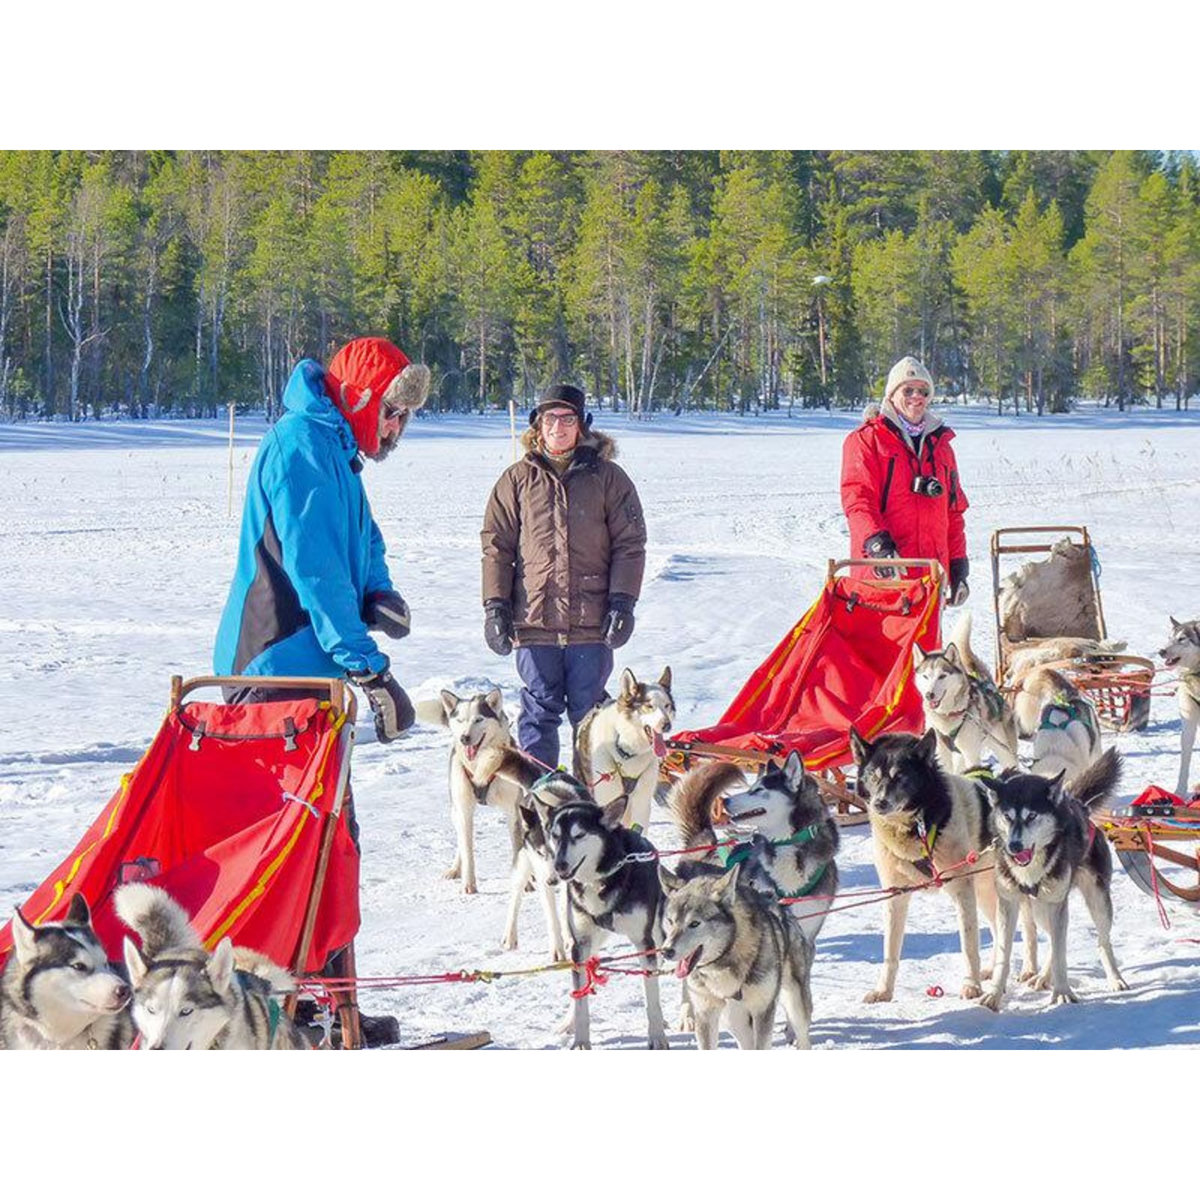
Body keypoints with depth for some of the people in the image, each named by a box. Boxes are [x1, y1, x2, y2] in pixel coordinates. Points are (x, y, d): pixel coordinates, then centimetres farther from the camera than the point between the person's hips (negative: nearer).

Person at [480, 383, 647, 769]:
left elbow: (629, 545, 5)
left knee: (588, 711, 5)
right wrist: (495, 606, 1)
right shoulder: (518, 479, 8)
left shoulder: (607, 477, 6)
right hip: (534, 619, 1)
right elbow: (497, 545, 8)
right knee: (539, 711, 4)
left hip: (591, 622, 0)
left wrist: (622, 602, -3)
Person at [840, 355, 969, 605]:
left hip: (931, 572, 5)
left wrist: (958, 565, 16)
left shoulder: (940, 445, 21)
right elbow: (857, 498, -8)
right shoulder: (866, 440, 4)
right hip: (882, 570, -5)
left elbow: (954, 511, 23)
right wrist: (877, 544, -23)